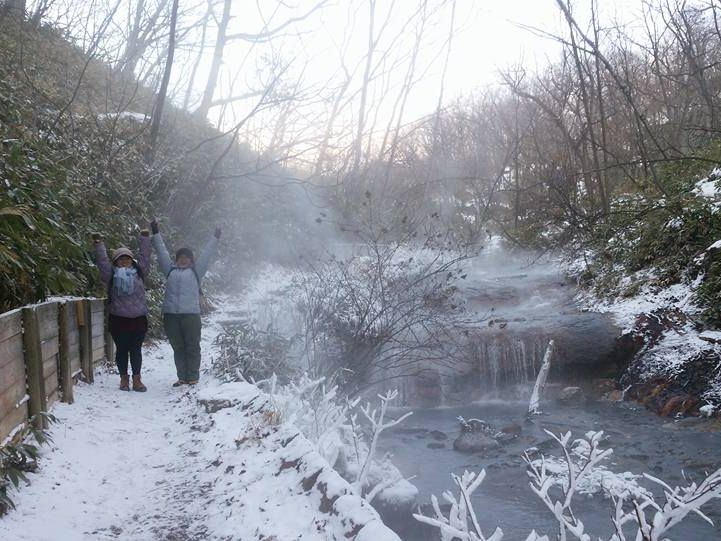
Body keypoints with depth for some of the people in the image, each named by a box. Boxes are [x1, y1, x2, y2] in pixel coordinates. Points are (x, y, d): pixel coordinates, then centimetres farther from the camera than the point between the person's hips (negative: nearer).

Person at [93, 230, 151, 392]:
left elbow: (144, 257, 6)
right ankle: (124, 379, 19)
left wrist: (144, 239, 4)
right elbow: (102, 261, -3)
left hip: (139, 319, 1)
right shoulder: (111, 275, 3)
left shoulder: (139, 272, 7)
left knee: (136, 350, 6)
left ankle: (137, 379, 14)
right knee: (121, 350, 7)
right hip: (118, 319, -1)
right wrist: (98, 244, -8)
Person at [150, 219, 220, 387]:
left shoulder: (195, 271, 13)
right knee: (178, 347, 7)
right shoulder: (171, 270, 18)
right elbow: (162, 252, 23)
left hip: (191, 314, -3)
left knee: (192, 347, 0)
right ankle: (182, 377, 14)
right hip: (170, 315, 3)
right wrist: (156, 233, 25)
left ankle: (193, 377, 6)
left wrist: (215, 238, 19)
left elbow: (206, 254, 16)